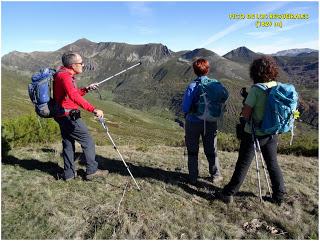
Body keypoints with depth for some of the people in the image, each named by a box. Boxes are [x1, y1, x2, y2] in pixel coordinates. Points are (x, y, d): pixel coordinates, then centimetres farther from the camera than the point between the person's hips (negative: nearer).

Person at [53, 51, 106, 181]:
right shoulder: (64, 76, -18)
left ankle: (68, 173, 24)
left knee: (68, 143, 15)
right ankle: (92, 171, 10)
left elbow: (73, 94, 22)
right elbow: (74, 97, -34)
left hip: (62, 115, 10)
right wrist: (93, 109, -42)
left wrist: (86, 89, 8)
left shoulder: (63, 74, 15)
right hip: (69, 116, -10)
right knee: (88, 142, 0)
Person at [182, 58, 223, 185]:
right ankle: (215, 175, 29)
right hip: (210, 122, 2)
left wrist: (188, 114, 5)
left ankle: (193, 178, 20)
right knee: (211, 150, 17)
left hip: (193, 122, -2)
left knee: (192, 151, 12)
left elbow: (185, 107, -14)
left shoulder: (192, 86, -14)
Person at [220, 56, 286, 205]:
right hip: (272, 134, 5)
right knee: (272, 163, 20)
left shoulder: (256, 89, -20)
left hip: (253, 134, -5)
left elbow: (245, 114, -21)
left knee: (243, 165, 6)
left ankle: (229, 194, 19)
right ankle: (279, 195, 31)